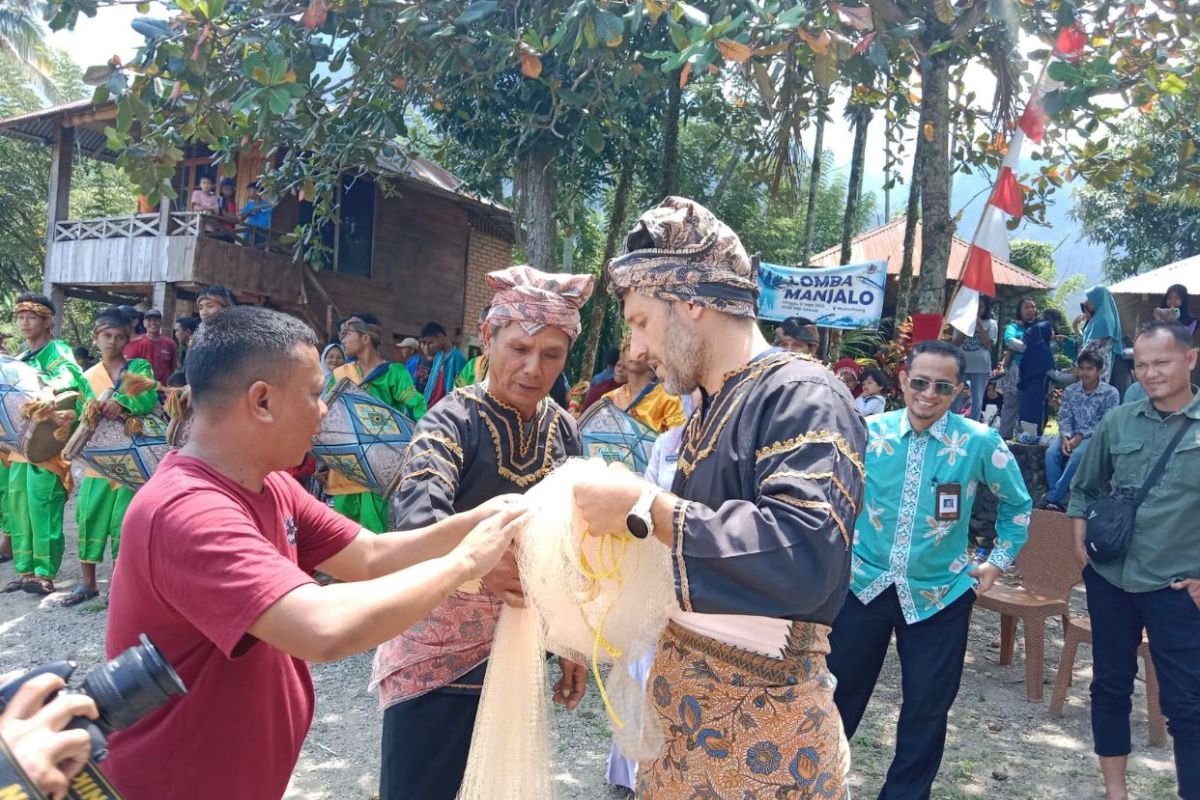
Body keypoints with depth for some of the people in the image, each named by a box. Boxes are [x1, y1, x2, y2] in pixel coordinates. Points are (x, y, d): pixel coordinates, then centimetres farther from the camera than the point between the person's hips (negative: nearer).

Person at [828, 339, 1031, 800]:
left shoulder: (980, 442, -9)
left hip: (940, 594, -1)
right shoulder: (868, 432, -6)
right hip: (864, 583, 1)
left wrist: (998, 562, 5)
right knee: (839, 689, 14)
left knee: (927, 706, 10)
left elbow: (1017, 505, 8)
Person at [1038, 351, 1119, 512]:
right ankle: (1060, 501, -25)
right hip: (1072, 436, 4)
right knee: (1051, 452, -26)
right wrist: (1065, 438, -18)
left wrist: (1080, 437, -20)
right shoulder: (1070, 391, 7)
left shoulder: (1111, 393, -4)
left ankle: (1052, 498, -30)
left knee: (1077, 455, -34)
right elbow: (1064, 418, 3)